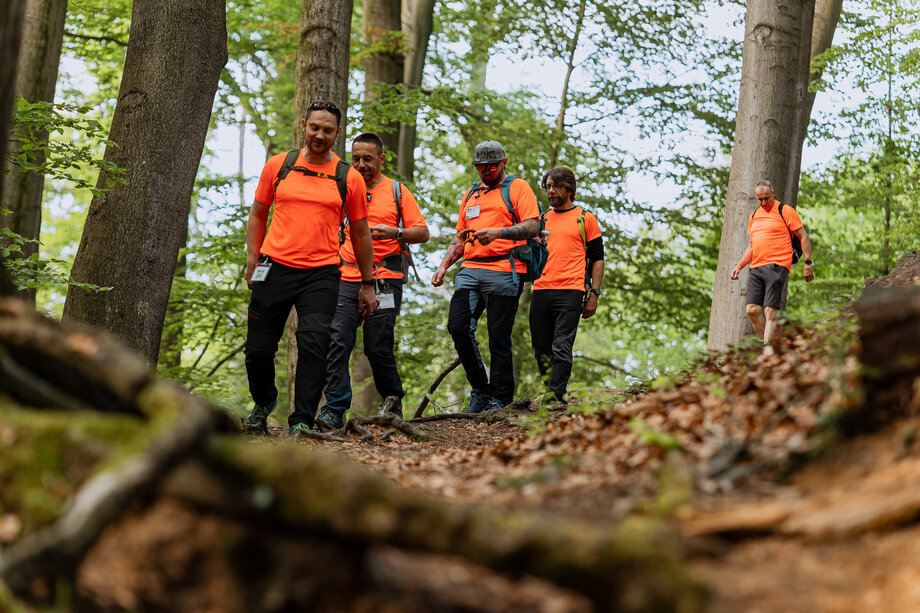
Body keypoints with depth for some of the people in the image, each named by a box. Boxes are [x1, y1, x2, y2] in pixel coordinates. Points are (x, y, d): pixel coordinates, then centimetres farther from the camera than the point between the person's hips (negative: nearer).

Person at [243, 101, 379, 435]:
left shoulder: (349, 178, 3)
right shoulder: (278, 165, 6)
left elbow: (360, 233, 11)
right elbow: (258, 214, 16)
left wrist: (367, 285, 12)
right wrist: (251, 261, 8)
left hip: (321, 273, -1)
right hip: (275, 267, 2)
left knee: (313, 344, -16)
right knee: (259, 348, 6)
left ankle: (302, 422, -10)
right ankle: (263, 403, 34)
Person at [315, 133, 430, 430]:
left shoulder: (397, 191, 8)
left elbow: (422, 232, 3)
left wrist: (396, 233, -12)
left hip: (384, 279, -2)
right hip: (346, 279, 2)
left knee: (378, 347, -3)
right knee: (337, 342, -10)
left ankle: (394, 404, 18)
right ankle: (334, 411, -12)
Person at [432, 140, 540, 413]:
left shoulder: (518, 187, 6)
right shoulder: (470, 194, 26)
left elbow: (532, 227, -7)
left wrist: (498, 232, -22)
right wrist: (444, 265, 14)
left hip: (503, 272, -5)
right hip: (470, 269, 6)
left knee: (499, 338, -6)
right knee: (458, 326, -11)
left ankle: (501, 399, 3)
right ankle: (480, 388, 3)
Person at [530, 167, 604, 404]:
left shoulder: (585, 219, 9)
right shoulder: (542, 219, 20)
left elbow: (597, 259, 8)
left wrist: (594, 294, -1)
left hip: (570, 292, -5)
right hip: (540, 291, 5)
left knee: (562, 346, -13)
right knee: (541, 348, 3)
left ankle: (555, 395, -18)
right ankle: (550, 389, 13)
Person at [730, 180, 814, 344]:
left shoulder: (785, 211, 1)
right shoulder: (754, 216, 21)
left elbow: (803, 236, 1)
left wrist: (808, 263, -6)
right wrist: (739, 266, 17)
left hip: (776, 267, -7)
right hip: (756, 268, 7)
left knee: (770, 311, -14)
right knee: (752, 309, -5)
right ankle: (770, 342, 5)